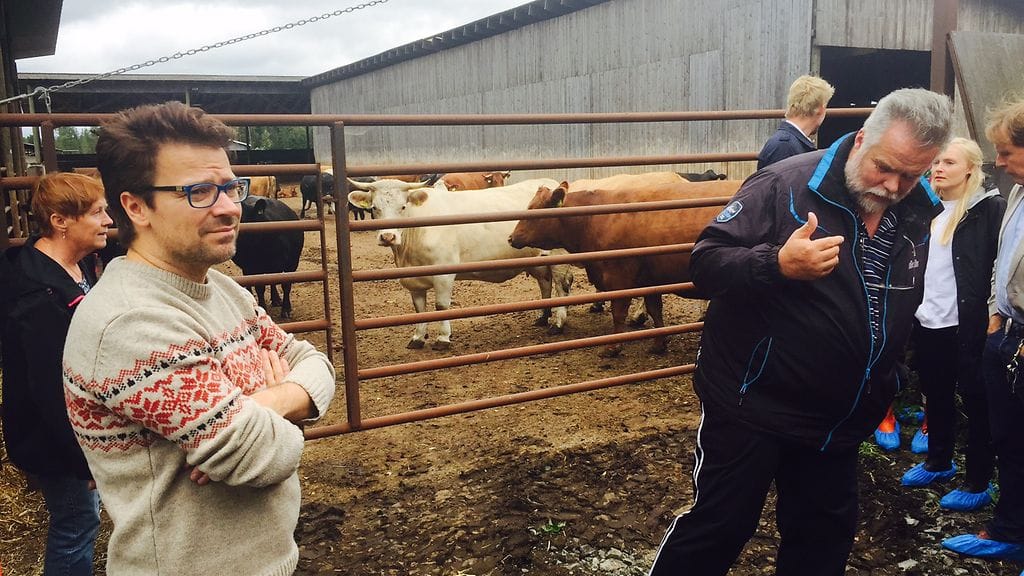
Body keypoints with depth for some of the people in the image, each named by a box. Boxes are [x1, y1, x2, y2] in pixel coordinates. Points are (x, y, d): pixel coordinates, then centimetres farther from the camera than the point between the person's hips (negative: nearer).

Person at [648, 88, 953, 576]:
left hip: (840, 421, 7)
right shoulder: (784, 185, -18)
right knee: (718, 529, 3)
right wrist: (779, 264, -37)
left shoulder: (921, 215, 4)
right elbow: (704, 264, -21)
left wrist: (887, 386, 20)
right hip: (751, 406, -6)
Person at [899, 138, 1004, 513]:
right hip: (927, 321, 6)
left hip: (968, 324, -6)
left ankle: (978, 483, 16)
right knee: (936, 396, 19)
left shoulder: (990, 208, -8)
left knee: (976, 401, 6)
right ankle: (938, 461, 36)